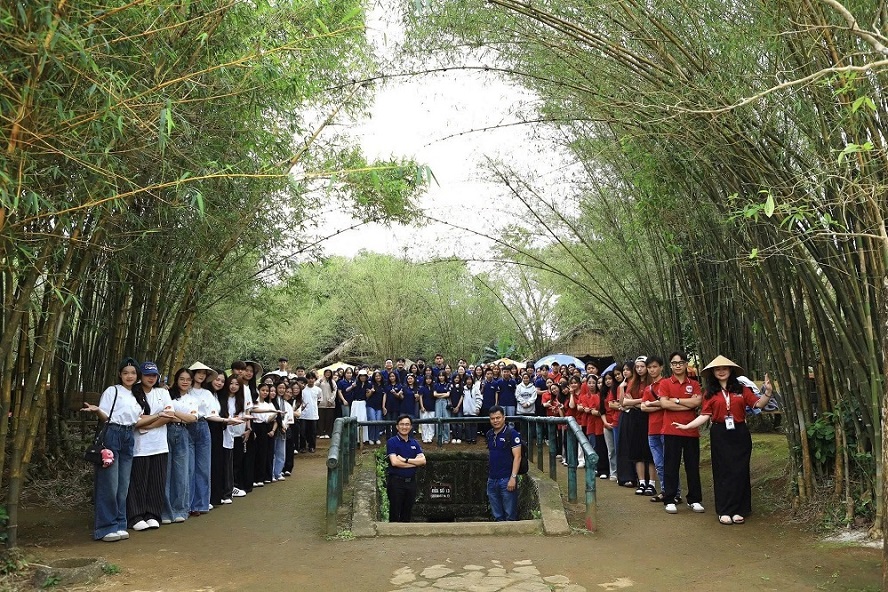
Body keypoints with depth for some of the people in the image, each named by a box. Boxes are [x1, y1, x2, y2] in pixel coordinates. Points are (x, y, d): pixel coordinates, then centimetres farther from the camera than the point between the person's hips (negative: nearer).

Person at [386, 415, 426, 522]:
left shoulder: (414, 443, 11)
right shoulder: (392, 442, -5)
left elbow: (423, 460, -2)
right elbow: (394, 462, -17)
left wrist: (405, 459, -15)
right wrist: (414, 463, -9)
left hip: (411, 481, 5)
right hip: (396, 481, -5)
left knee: (407, 514, 11)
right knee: (395, 514, 1)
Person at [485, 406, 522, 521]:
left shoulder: (512, 433, -9)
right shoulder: (489, 434, 11)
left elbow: (517, 457, -12)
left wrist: (513, 477, -18)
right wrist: (489, 475, 14)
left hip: (506, 479, -6)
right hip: (492, 480, 6)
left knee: (510, 515, 1)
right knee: (497, 515, 13)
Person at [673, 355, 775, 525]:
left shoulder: (741, 389, 5)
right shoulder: (710, 393, 5)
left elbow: (758, 404, -1)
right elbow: (705, 415, 0)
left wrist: (767, 392, -16)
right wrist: (687, 426, -10)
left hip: (740, 434, 0)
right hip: (720, 435, 0)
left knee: (740, 471, 3)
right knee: (723, 471, 3)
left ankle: (738, 510, 13)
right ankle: (724, 511, 9)